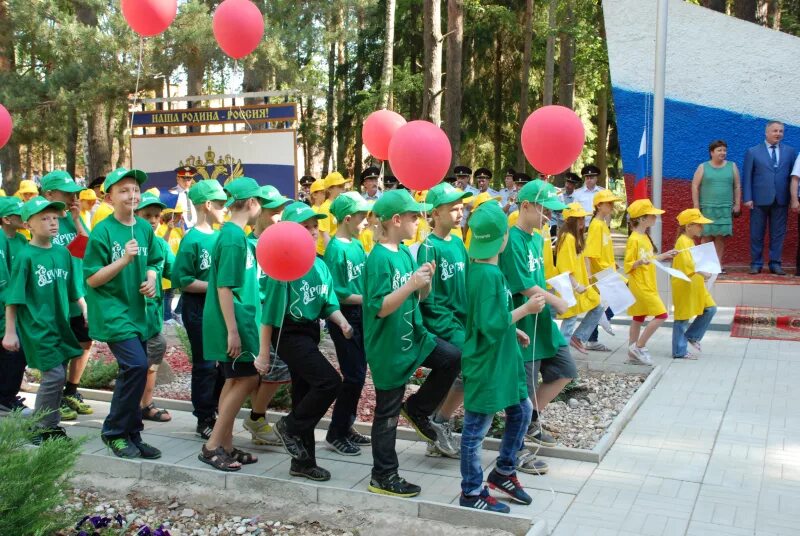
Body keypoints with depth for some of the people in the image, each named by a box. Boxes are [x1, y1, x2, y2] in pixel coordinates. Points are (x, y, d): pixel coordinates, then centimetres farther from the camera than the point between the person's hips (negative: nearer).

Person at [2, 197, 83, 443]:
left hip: (61, 326, 6)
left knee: (58, 377, 10)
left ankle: (52, 425, 23)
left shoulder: (63, 252, 6)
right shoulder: (25, 256, -10)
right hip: (38, 327, -6)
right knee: (54, 375, -9)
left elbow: (73, 289, 15)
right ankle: (40, 429, 7)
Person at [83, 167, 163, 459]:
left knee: (134, 371, 10)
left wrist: (151, 277, -2)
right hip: (112, 311, -7)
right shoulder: (103, 231, -11)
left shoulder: (145, 228, 6)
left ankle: (131, 435, 23)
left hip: (136, 309, 7)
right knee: (136, 365, -17)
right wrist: (124, 259, -23)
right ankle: (114, 432, 0)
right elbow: (92, 279, -12)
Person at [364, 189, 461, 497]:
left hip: (413, 335, 8)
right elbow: (380, 308, -25)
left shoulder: (405, 252, 6)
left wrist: (425, 282, -7)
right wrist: (412, 284, -30)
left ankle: (418, 410, 18)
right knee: (388, 413, 3)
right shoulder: (379, 258, -20)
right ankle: (383, 478, 18)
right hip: (388, 345, -8)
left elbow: (417, 297, 12)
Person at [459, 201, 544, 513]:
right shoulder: (487, 275, -24)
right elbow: (491, 325, -25)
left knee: (522, 411, 19)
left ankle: (503, 472, 35)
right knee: (476, 429, 4)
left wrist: (514, 330, 17)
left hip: (501, 359, 10)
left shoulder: (483, 269, 5)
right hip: (485, 364, -10)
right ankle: (471, 493, 18)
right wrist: (526, 309, -19)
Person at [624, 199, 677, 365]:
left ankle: (634, 352, 17)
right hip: (640, 285, -9)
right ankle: (639, 346, -1)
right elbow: (628, 266, -17)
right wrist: (639, 262, -34)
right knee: (661, 315, -9)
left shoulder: (645, 237, 10)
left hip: (648, 284, 9)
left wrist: (663, 256, 16)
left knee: (638, 318, 11)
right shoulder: (634, 239, -17)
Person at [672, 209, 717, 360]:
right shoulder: (683, 241, -17)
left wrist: (701, 275, 13)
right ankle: (680, 351, 7)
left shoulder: (690, 240, 14)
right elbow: (686, 263, -31)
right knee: (683, 317, -1)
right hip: (684, 285, -10)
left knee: (710, 309, 10)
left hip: (695, 285, 10)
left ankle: (692, 337, 20)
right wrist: (702, 273, -39)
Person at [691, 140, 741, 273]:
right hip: (707, 208, -2)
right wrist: (696, 206, -4)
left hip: (725, 208, 2)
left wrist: (737, 204, 5)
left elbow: (737, 186, 12)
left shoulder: (732, 166, 11)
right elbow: (695, 186, 2)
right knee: (707, 236, -4)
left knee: (721, 237, -1)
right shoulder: (703, 167, 5)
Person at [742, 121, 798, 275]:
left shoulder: (790, 151, 9)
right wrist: (747, 198, -7)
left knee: (778, 233, 4)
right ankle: (756, 264, 10)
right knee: (757, 233, 2)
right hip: (760, 199, -2)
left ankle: (775, 264, 11)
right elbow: (747, 177, 1)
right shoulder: (753, 152, 4)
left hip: (781, 199, 2)